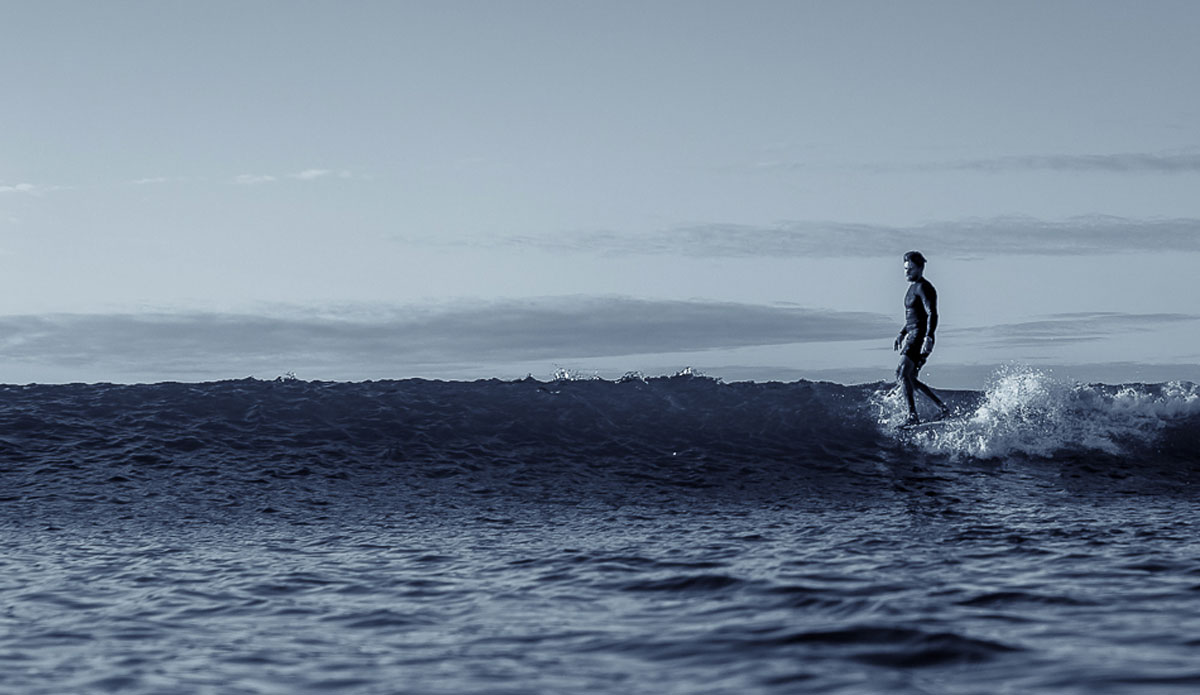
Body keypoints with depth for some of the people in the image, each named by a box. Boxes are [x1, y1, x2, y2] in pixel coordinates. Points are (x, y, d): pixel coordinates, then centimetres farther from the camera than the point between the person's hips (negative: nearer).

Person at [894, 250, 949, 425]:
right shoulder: (913, 287, 20)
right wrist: (901, 334, 23)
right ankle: (943, 408, 15)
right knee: (909, 379, 9)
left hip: (921, 337, -10)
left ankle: (913, 415, -25)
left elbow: (932, 314, -20)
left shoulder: (924, 287, -10)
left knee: (902, 373, -21)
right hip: (912, 335, 10)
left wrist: (929, 337, -30)